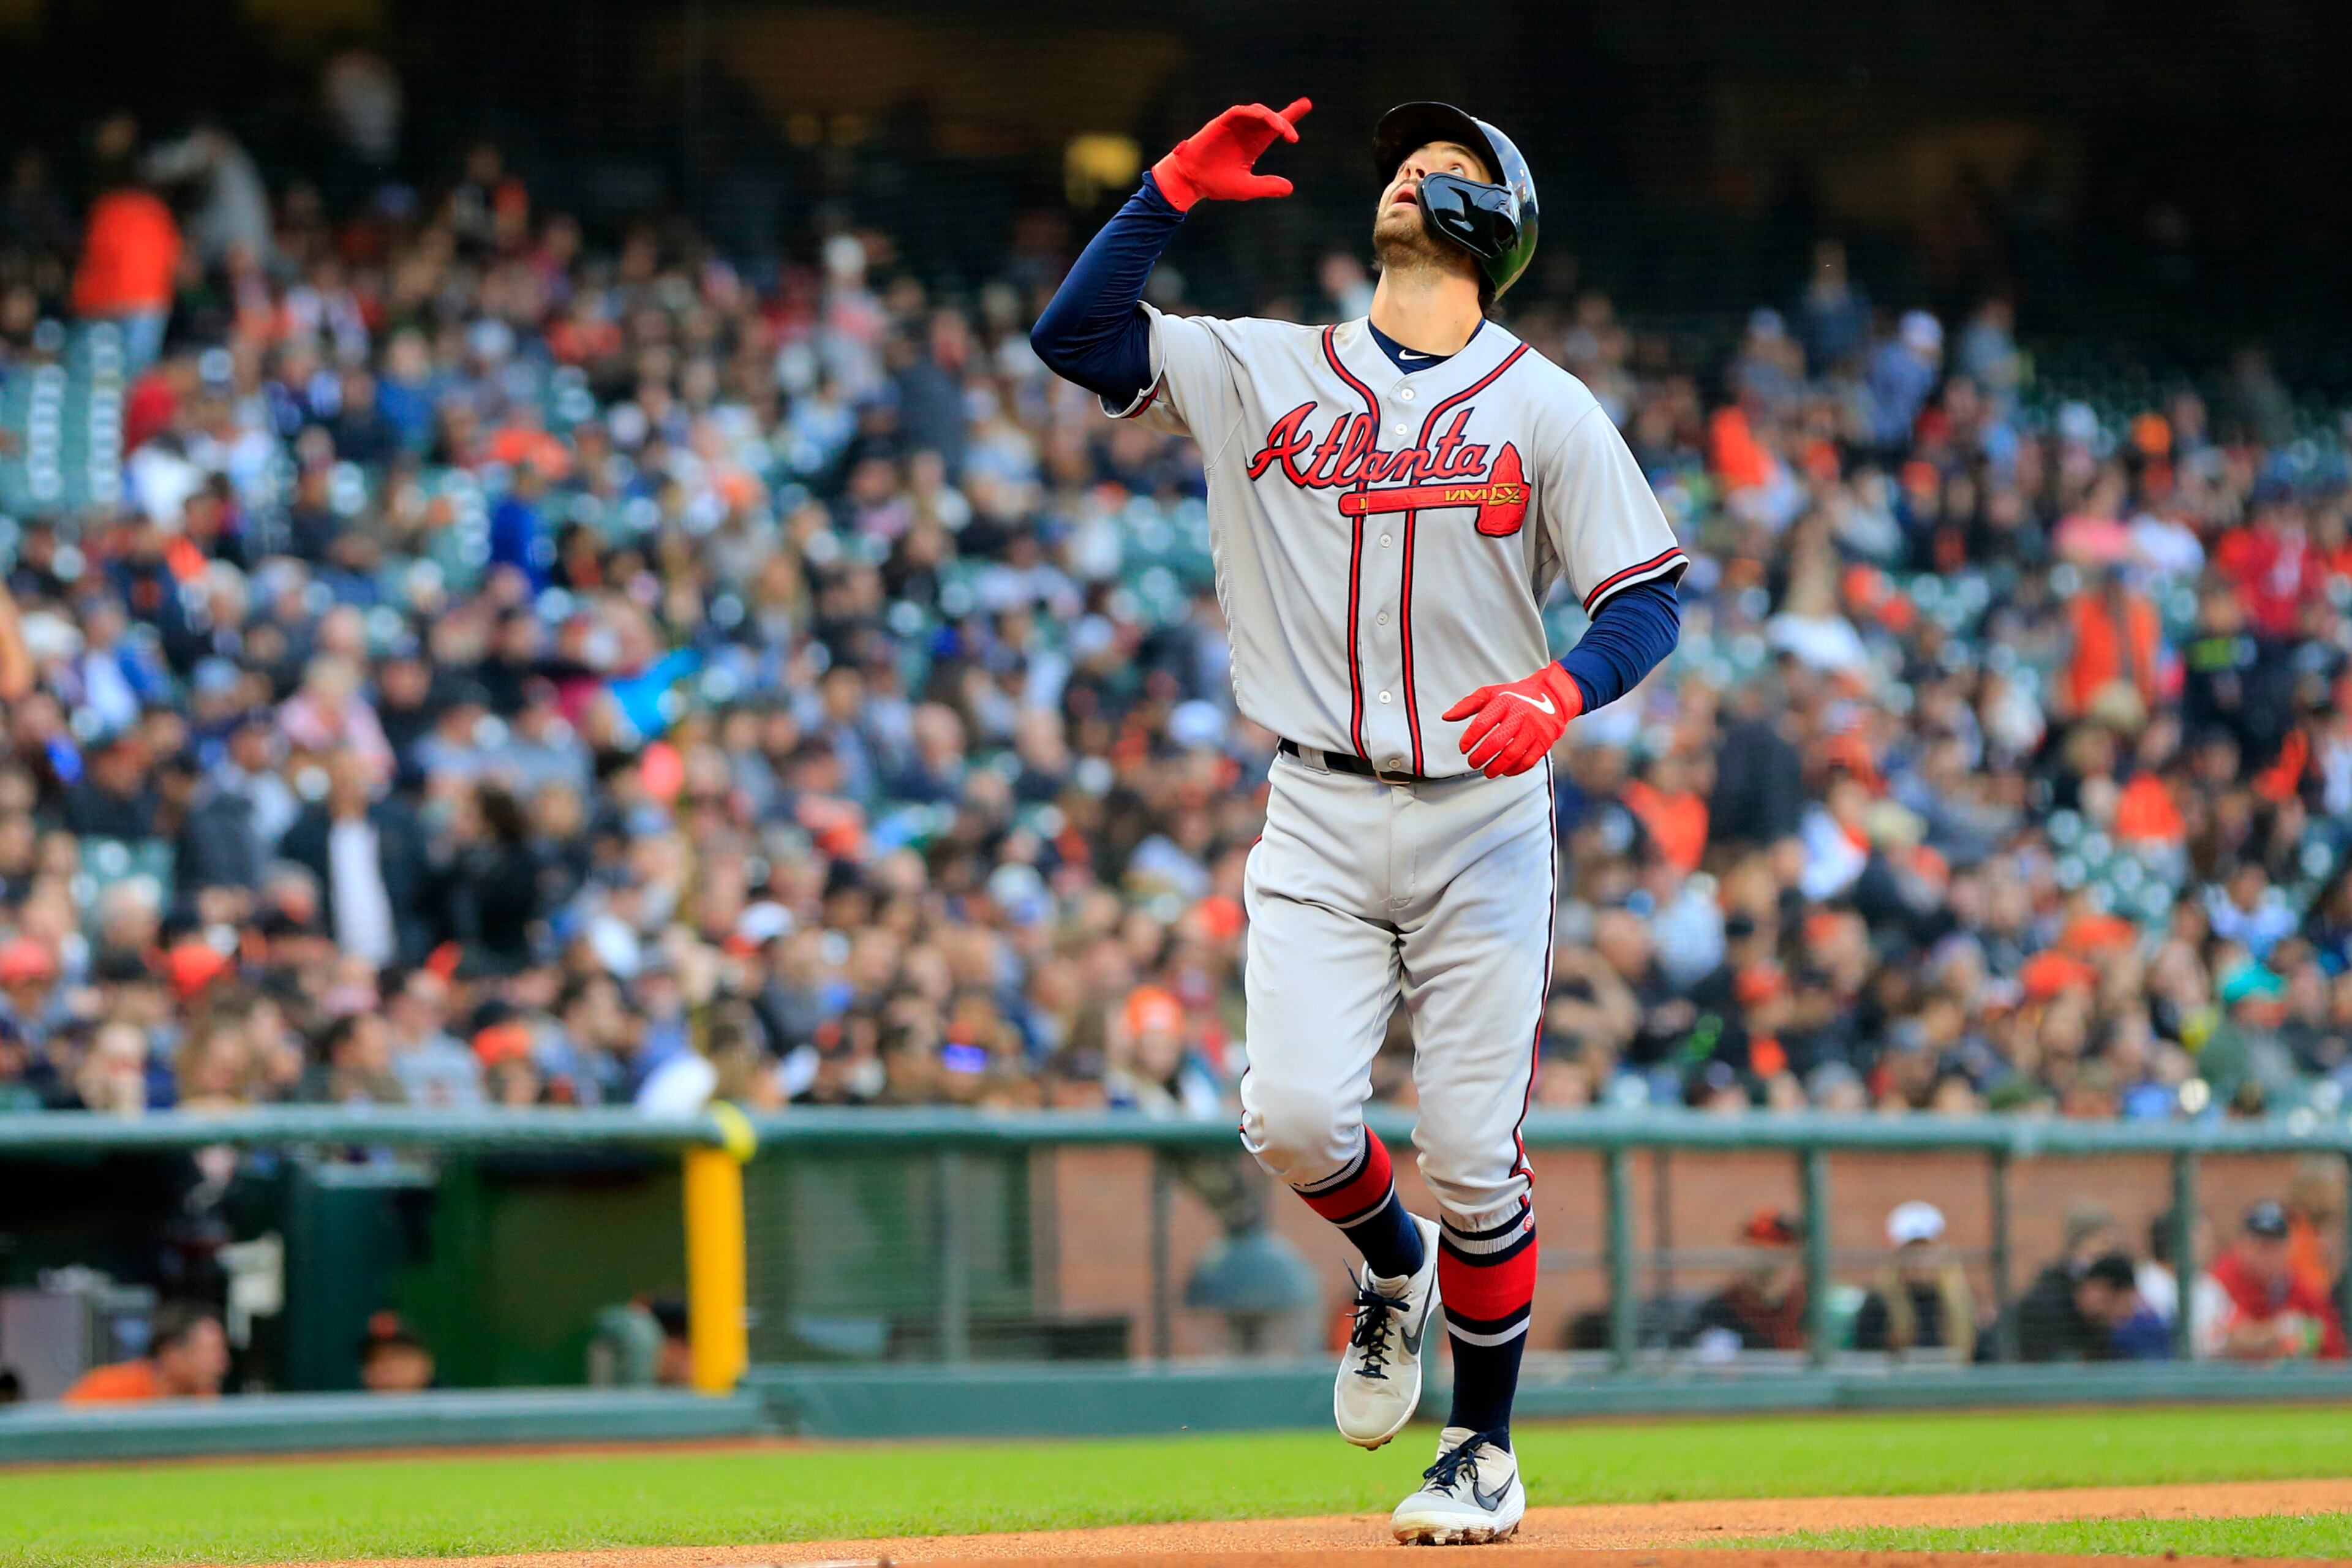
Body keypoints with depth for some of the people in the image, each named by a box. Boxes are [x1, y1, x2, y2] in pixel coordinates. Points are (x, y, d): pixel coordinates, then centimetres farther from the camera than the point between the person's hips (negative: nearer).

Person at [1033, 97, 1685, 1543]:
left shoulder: (1546, 407, 2)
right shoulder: (1260, 372, 8)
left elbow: (1648, 599, 0)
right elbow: (1076, 337, -1)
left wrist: (1560, 692, -20)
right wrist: (1178, 187, -6)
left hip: (1482, 821, -2)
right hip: (1320, 823, 2)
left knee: (1473, 1153, -3)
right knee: (1295, 1115, -14)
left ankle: (1486, 1451, 13)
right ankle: (1395, 1272, 21)